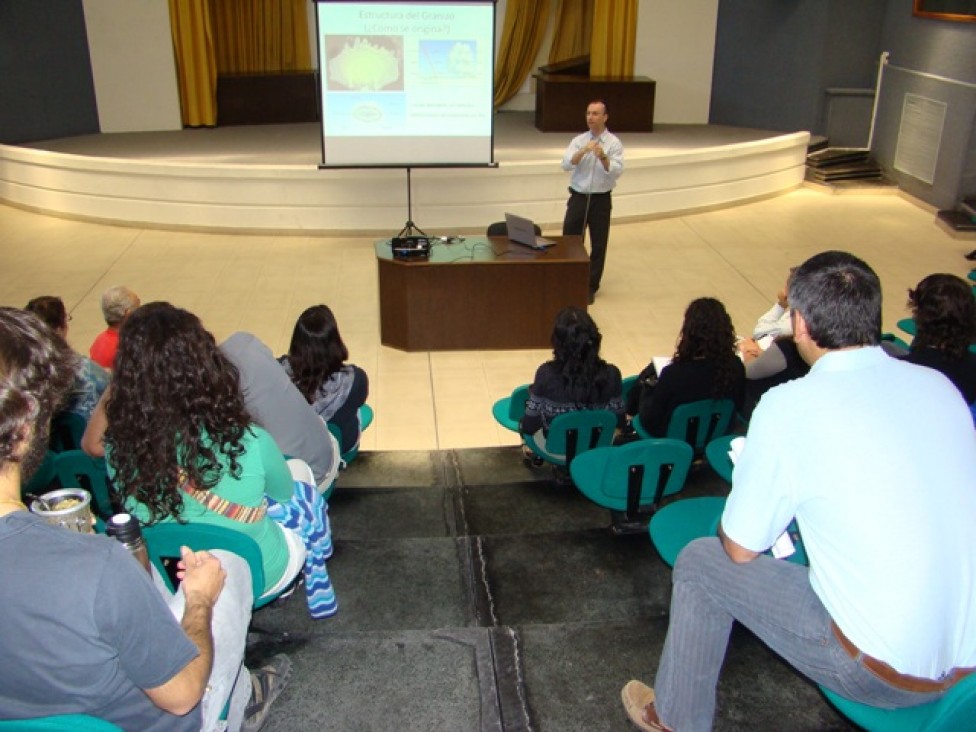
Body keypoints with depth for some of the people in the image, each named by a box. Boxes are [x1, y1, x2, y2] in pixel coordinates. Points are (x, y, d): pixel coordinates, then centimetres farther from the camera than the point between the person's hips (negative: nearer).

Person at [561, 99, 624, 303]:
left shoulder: (614, 143, -5)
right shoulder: (578, 140, 1)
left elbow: (617, 171, -18)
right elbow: (566, 164, -13)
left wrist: (603, 157, -35)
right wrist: (584, 151, -28)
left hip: (601, 200, -2)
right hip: (578, 197, 2)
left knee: (598, 244, 6)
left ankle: (591, 287, 19)